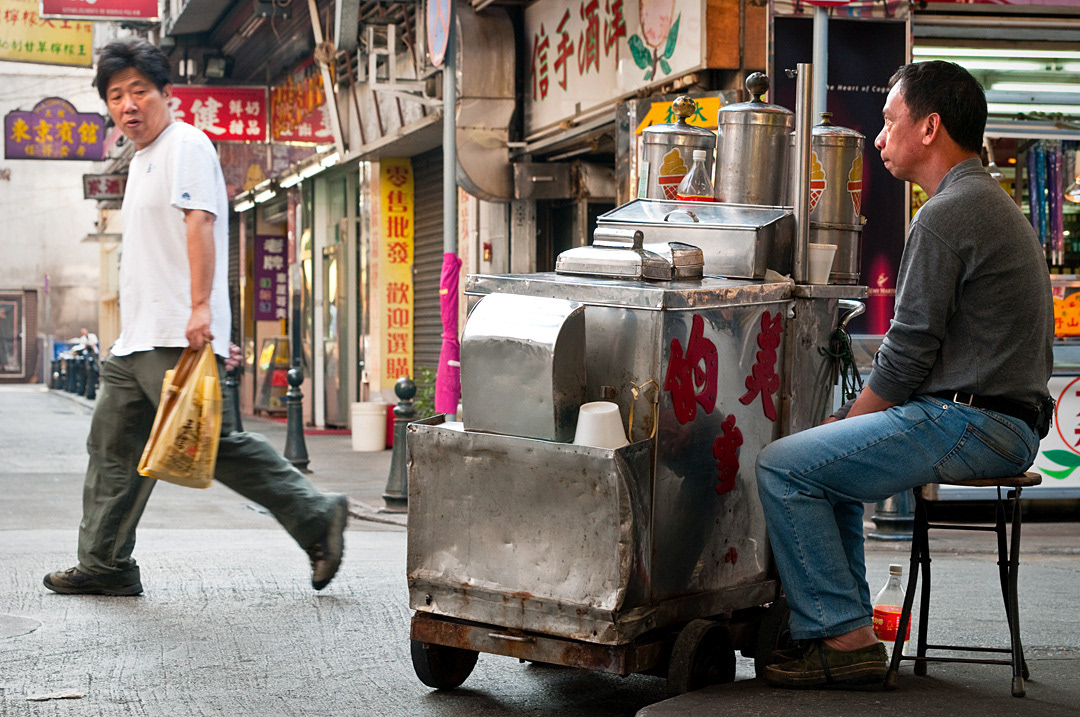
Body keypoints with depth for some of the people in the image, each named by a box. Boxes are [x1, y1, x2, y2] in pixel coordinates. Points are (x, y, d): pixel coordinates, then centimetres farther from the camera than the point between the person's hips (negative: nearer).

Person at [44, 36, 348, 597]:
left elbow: (199, 223, -18)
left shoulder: (185, 145, -5)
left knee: (214, 444, -12)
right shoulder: (142, 160, 25)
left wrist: (200, 308, -28)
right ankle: (104, 566, 14)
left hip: (176, 340, -10)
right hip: (136, 341, 10)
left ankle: (315, 518, -5)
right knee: (113, 448, 8)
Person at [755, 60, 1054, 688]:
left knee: (783, 467, -10)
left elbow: (908, 354, -16)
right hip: (1011, 420, 11)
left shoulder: (945, 217, -15)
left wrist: (848, 418, 0)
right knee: (829, 456, 25)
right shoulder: (994, 203, 19)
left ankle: (844, 638, -7)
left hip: (969, 422, -11)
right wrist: (850, 421, 17)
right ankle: (849, 623, 22)